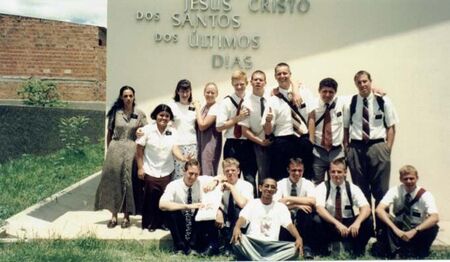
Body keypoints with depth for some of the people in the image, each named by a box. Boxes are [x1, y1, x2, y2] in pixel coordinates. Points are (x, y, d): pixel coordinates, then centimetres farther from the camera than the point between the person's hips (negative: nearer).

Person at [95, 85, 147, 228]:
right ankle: (114, 215, 11)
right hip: (115, 149, 1)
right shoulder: (115, 113, 3)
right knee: (113, 181, 1)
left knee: (129, 182, 0)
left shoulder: (140, 114, 2)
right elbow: (109, 133, 9)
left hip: (131, 150, -1)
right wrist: (108, 150, 6)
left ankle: (126, 216, 11)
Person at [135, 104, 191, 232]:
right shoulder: (147, 130, -6)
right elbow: (139, 150, -4)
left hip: (166, 171, 3)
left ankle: (162, 222, 18)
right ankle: (149, 223, 14)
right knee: (151, 198, 0)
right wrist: (140, 168, -8)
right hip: (150, 171, -3)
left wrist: (183, 158, -30)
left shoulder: (172, 132, 2)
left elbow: (174, 148, -10)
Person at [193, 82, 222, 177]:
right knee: (200, 173, 11)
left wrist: (198, 109, -7)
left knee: (208, 174, -7)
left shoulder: (216, 108, -11)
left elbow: (202, 125, -16)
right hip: (201, 144, 8)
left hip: (211, 144, -8)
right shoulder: (203, 107, 12)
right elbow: (198, 126, 12)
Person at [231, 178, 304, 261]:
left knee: (295, 248, -26)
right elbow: (243, 218, -6)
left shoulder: (281, 207, 15)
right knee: (237, 239, -33)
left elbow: (289, 224, 1)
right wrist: (237, 227, -31)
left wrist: (298, 238, -21)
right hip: (252, 242, -1)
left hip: (272, 245, 2)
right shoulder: (252, 203, 11)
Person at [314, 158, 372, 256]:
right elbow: (319, 208, -27)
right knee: (316, 220, -33)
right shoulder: (322, 187, -10)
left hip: (349, 226, 2)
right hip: (329, 225, -2)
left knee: (368, 220, -24)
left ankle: (357, 250, -2)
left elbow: (366, 208, -17)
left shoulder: (352, 188, -4)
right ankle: (323, 250, -9)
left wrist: (357, 222, -37)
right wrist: (337, 223, -40)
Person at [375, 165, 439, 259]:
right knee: (382, 217, -27)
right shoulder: (395, 191, -13)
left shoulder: (425, 195, -14)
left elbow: (435, 218, -29)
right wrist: (396, 230, -38)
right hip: (398, 229, 1)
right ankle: (393, 250, -23)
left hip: (417, 232, 0)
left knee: (433, 228, -31)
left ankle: (418, 253, -12)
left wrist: (414, 231, -38)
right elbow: (379, 210, -27)